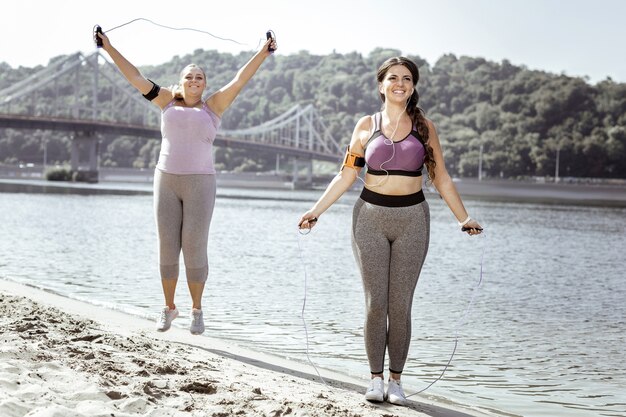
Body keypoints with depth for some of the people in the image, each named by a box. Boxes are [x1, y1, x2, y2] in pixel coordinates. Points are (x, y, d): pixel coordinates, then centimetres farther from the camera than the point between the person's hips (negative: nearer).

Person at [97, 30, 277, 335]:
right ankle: (169, 307, 17)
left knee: (195, 249, -4)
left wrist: (264, 52, -9)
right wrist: (109, 48, 11)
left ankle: (197, 310, 10)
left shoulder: (213, 106, 5)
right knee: (167, 248, 4)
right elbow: (135, 76, 11)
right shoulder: (168, 102, 10)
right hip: (166, 181, 2)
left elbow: (240, 79, -2)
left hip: (200, 183, -2)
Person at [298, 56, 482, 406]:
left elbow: (441, 178, 8)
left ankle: (396, 380, 10)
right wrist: (316, 211, -1)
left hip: (412, 219, 0)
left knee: (401, 304, 0)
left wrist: (464, 218, 2)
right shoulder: (366, 126, 6)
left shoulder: (424, 127, 6)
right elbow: (346, 176, 6)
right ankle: (376, 378, 9)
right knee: (375, 302, -1)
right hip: (371, 216, 0)